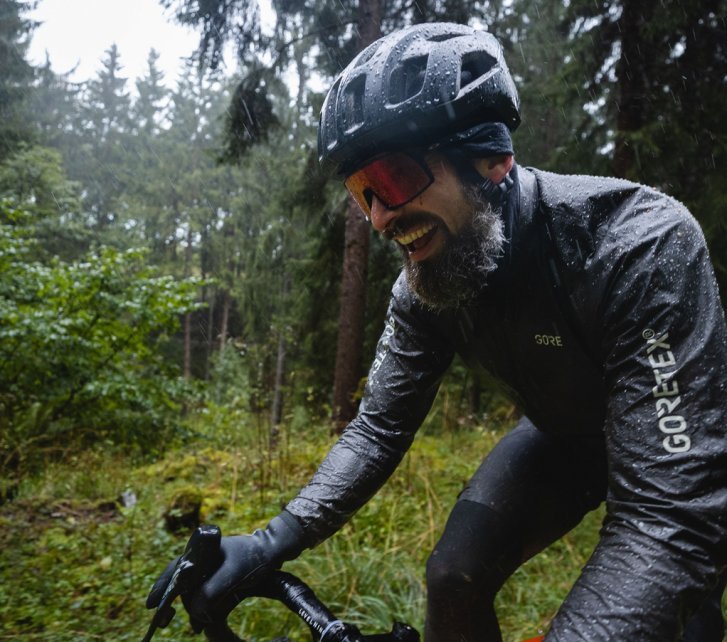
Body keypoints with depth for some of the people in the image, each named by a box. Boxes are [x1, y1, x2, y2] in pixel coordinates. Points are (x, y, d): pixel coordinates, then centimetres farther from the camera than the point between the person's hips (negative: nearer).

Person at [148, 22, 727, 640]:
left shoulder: (641, 244, -36)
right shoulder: (423, 287, -18)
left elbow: (674, 506, -40)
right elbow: (380, 427, -13)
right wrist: (274, 541, -24)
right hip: (564, 437, 4)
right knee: (454, 579, -9)